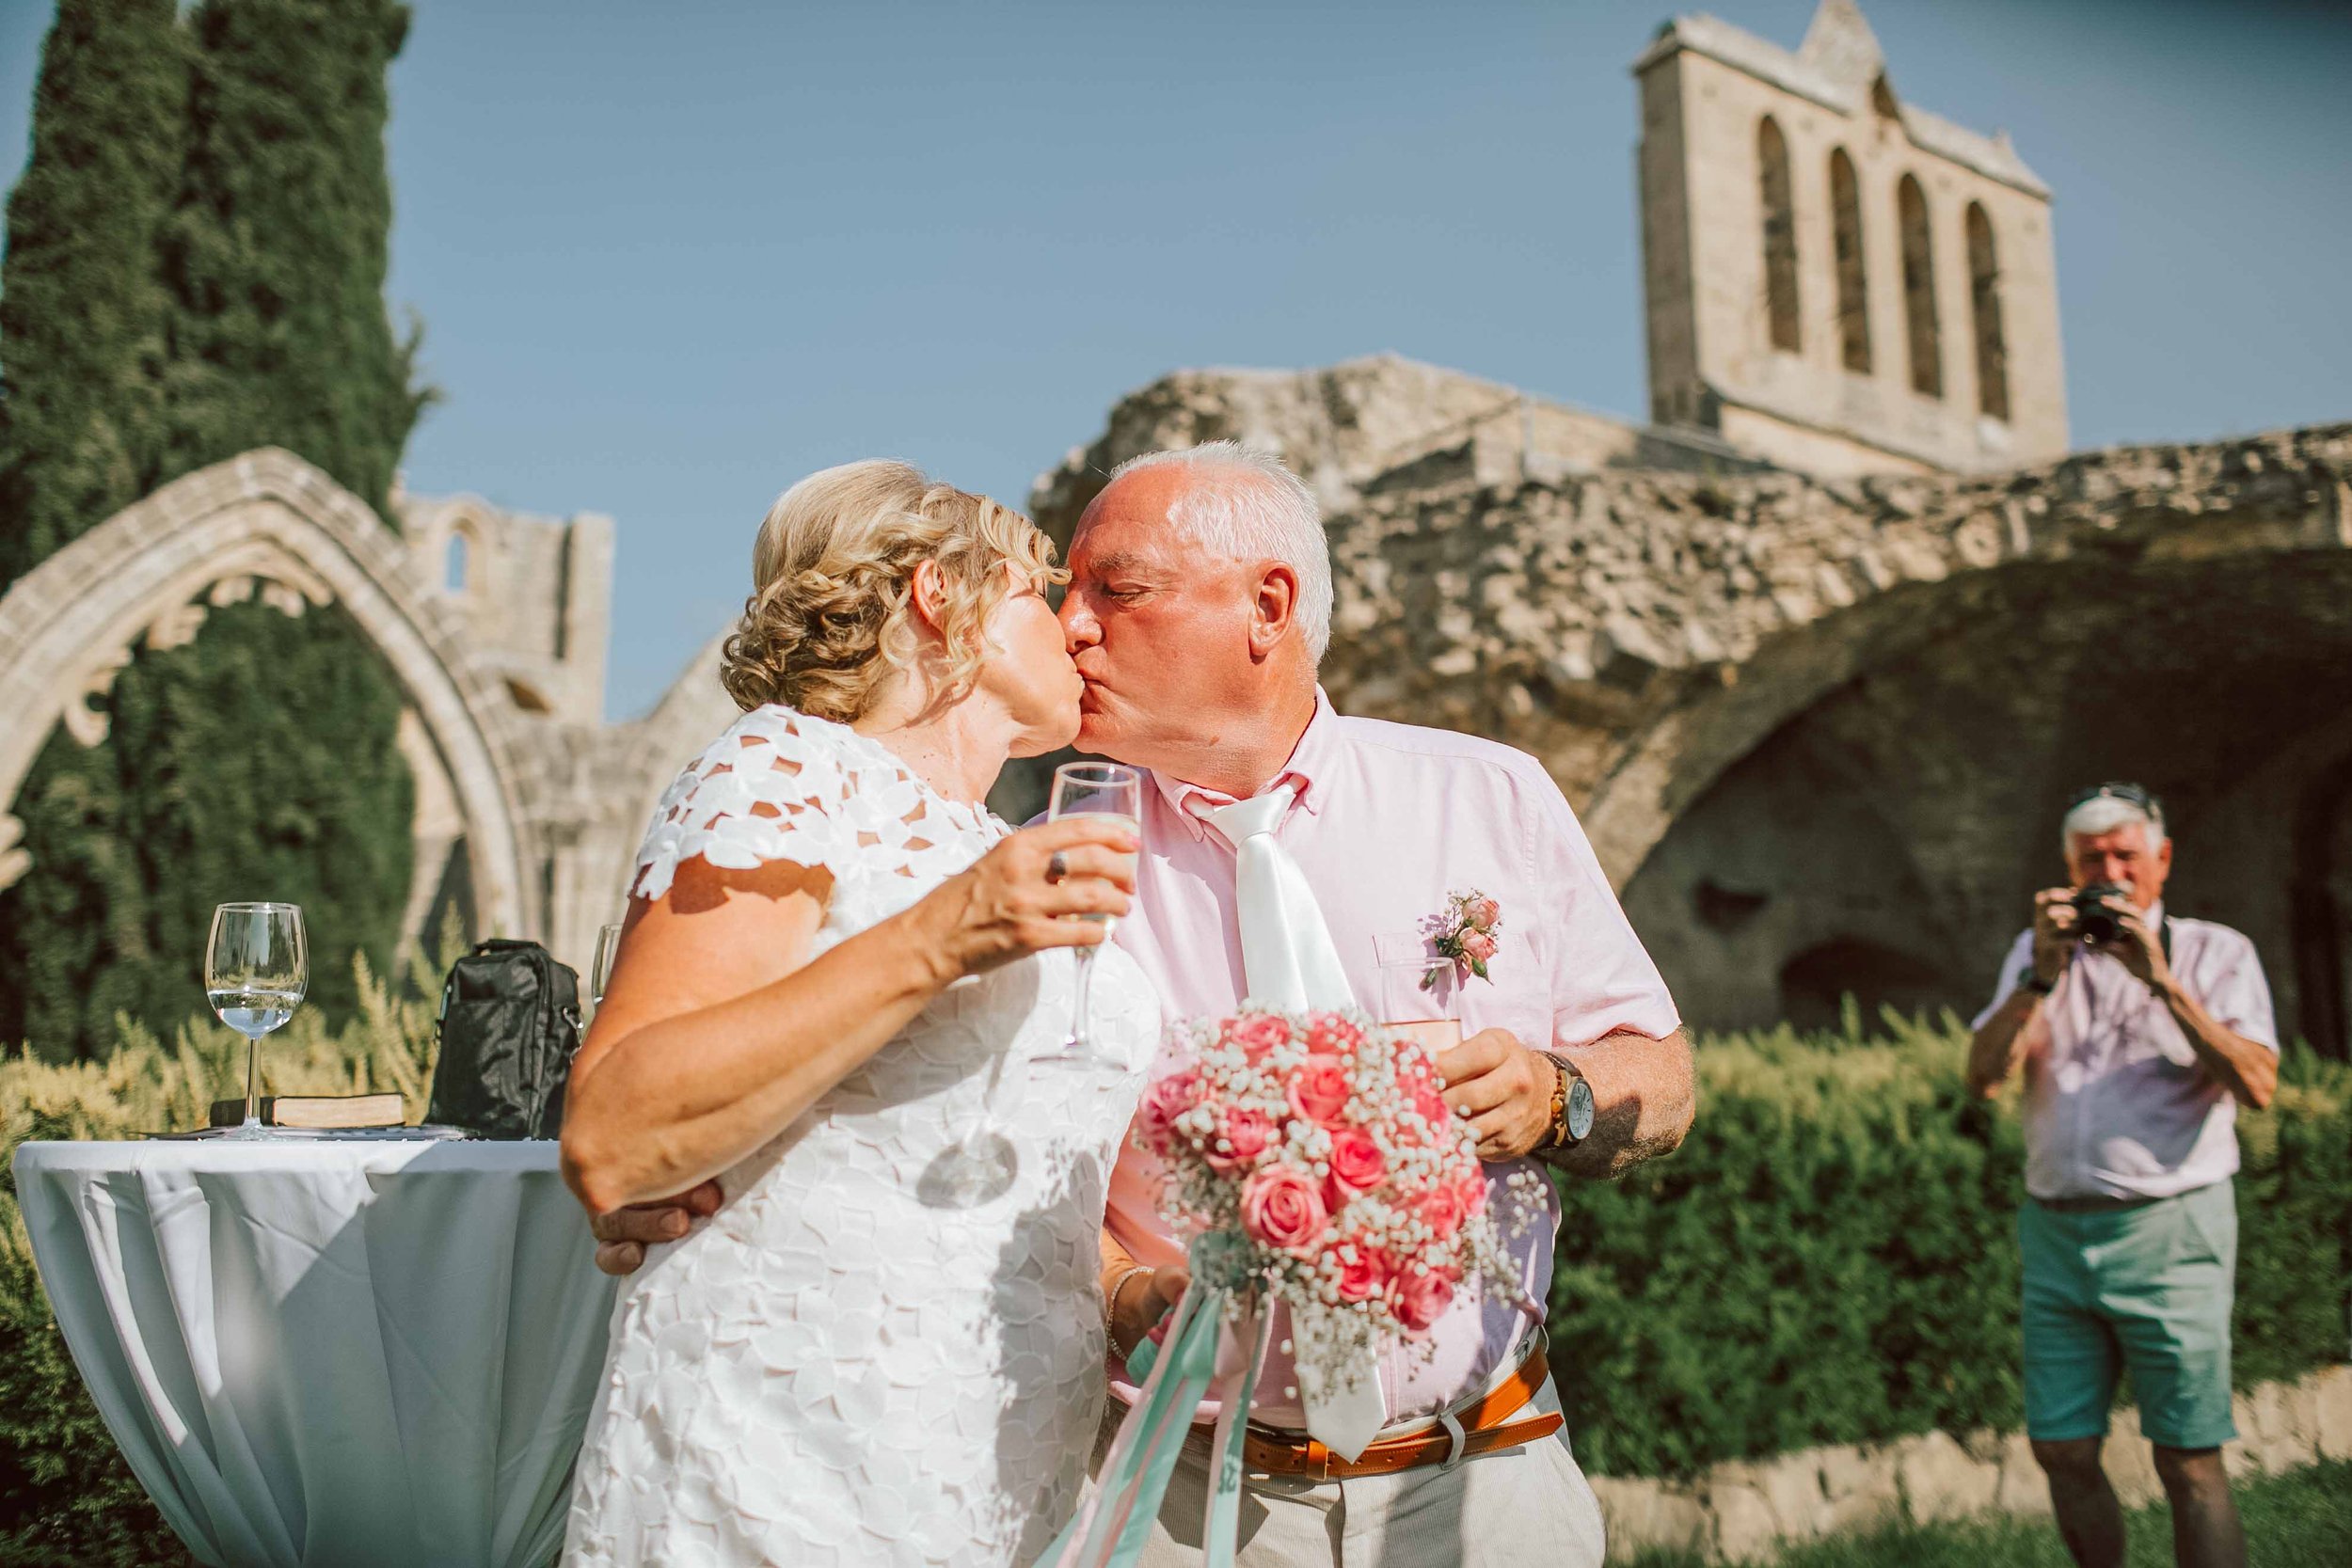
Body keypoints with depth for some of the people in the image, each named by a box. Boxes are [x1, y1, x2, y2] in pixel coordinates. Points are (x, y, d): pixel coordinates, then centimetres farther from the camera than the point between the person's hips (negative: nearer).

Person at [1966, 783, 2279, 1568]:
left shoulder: (2215, 952, 5)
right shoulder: (2038, 953, 13)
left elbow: (2256, 1085, -10)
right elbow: (1984, 1075, 0)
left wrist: (2161, 981, -18)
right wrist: (2043, 976, -11)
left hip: (2169, 1230, -3)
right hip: (2054, 1231, 3)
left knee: (2189, 1461, -2)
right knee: (2062, 1451, 6)